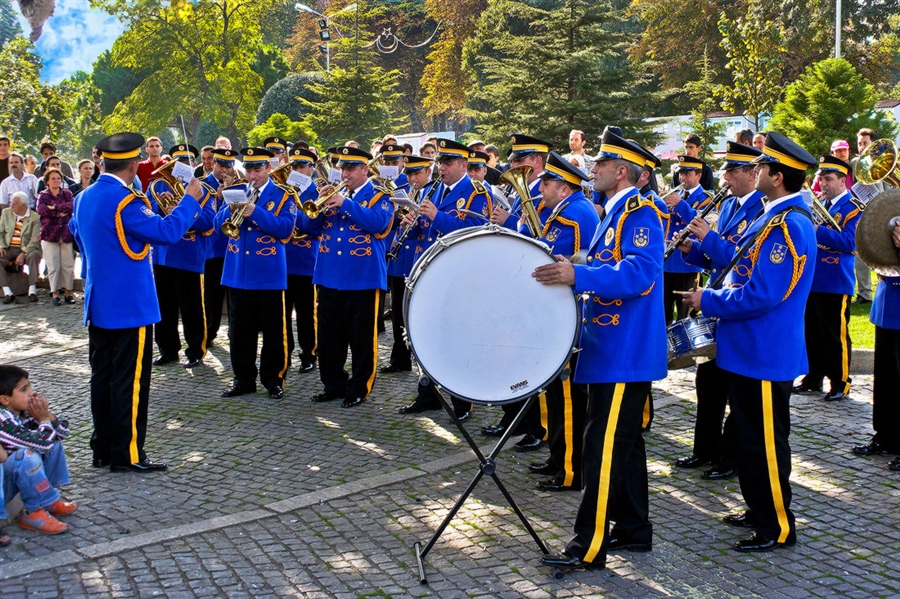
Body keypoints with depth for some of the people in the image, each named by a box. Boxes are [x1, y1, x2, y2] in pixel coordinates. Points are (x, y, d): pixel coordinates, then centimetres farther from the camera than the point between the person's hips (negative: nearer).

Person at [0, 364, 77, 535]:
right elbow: (41, 443, -36)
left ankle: (49, 499, 5)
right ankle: (34, 512, -17)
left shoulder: (26, 411, -2)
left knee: (54, 444, 5)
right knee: (27, 456, -32)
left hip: (17, 475, 9)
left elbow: (63, 432, 3)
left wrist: (47, 414, -14)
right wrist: (44, 419, -18)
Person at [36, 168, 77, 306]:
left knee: (68, 265, -1)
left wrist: (55, 207, -13)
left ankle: (68, 291, 9)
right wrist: (61, 212, -11)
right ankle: (55, 293, 5)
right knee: (53, 266, -3)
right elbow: (41, 209, -12)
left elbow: (72, 206, -9)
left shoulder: (67, 193, 11)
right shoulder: (43, 195, 8)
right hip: (50, 234, -1)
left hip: (67, 233, 1)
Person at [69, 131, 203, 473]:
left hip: (97, 305, 9)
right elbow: (167, 231, -21)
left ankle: (102, 450, 21)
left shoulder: (85, 198, 8)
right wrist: (190, 199, -9)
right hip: (130, 305, -9)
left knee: (102, 377, 13)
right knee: (130, 381, -2)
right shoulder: (125, 201, -19)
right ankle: (126, 455, 3)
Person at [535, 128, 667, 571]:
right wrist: (568, 274, 14)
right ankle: (634, 528, 26)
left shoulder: (640, 214, -13)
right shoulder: (615, 214, 17)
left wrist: (577, 275, -37)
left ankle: (589, 546, -4)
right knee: (623, 442, 16)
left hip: (625, 353, -10)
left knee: (603, 446, -8)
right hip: (612, 348, 10)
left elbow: (639, 274, -29)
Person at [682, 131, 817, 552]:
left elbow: (762, 295, -26)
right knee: (750, 436, 19)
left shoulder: (789, 225, -22)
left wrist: (708, 301, -15)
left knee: (765, 442, 0)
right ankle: (759, 510, 32)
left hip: (765, 355, -10)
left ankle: (779, 528, 13)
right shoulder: (776, 218, 11)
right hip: (751, 348, 10)